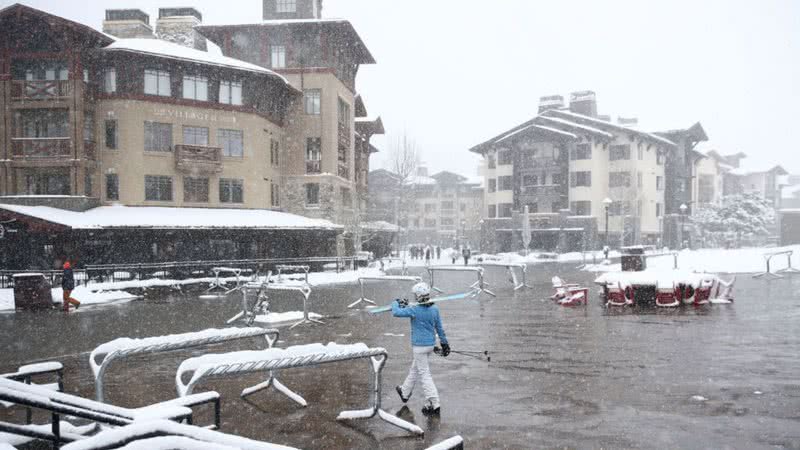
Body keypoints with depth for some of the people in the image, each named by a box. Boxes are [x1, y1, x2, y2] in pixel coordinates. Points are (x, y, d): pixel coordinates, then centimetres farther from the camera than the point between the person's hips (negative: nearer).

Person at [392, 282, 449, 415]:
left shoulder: (415, 310, -21)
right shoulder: (435, 309, -2)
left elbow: (396, 313, -17)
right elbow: (439, 327, 7)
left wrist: (396, 303, 4)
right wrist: (444, 342, 16)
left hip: (419, 346, -7)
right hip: (431, 344, 7)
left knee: (424, 374, -1)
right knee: (414, 369, 24)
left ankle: (434, 404, -3)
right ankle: (405, 393, 43)